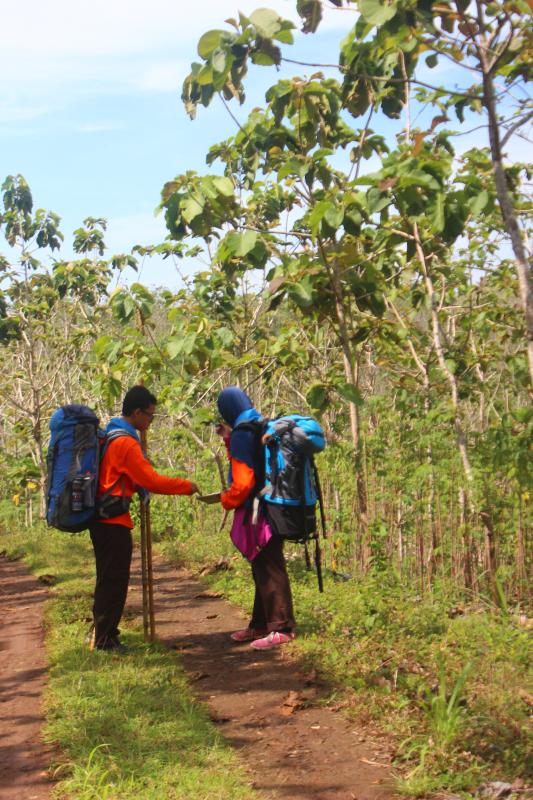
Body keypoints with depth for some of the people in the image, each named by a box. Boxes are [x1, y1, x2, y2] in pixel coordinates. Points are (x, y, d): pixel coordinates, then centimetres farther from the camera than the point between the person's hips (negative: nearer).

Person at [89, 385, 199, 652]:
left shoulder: (110, 436, 14)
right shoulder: (126, 442, -18)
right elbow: (151, 480, -19)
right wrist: (186, 486, -9)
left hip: (103, 519, 10)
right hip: (114, 521, -10)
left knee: (108, 579, 16)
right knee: (114, 580, -2)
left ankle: (103, 635, 23)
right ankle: (105, 639, 3)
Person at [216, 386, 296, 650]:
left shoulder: (242, 434, -15)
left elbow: (243, 482, -19)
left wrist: (226, 500, -2)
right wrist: (229, 438, 20)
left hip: (258, 512, -10)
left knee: (268, 571, -5)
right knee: (263, 570, 16)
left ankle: (281, 628, -1)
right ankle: (260, 625, 25)